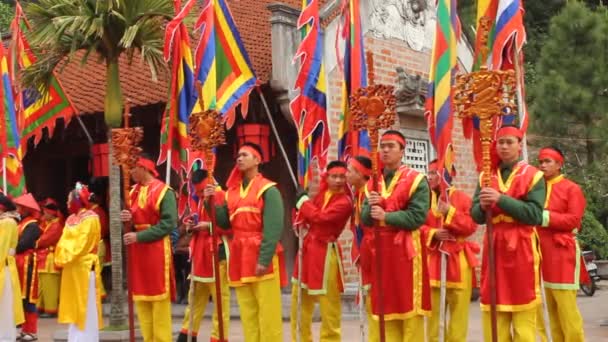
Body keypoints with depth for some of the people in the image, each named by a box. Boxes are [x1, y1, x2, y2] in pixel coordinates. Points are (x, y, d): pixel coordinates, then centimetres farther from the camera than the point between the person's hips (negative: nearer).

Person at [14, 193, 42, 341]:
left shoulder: (32, 225, -12)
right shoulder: (22, 223, 17)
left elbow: (22, 245, -21)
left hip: (27, 264, -9)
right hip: (19, 263, 9)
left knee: (28, 297, -4)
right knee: (21, 297, 11)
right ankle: (25, 328, 18)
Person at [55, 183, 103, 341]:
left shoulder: (90, 218, -11)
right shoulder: (71, 219, 14)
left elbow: (81, 244, -16)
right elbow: (63, 242, 11)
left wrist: (65, 259, -15)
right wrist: (61, 259, -5)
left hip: (84, 267, -8)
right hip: (72, 268, 8)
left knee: (86, 307, -3)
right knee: (74, 306, 11)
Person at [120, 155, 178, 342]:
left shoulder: (164, 191, -9)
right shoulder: (134, 191, 13)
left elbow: (169, 223, -17)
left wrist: (139, 236, -20)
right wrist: (128, 219, -5)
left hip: (156, 250, -7)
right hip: (137, 251, 7)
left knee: (159, 298, -3)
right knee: (140, 298, 9)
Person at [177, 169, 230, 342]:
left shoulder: (224, 197, -9)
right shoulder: (200, 200, 18)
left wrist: (209, 226, -20)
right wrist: (191, 226, 8)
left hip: (217, 253, -8)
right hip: (200, 254, 8)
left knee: (220, 297, -2)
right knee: (195, 296, 13)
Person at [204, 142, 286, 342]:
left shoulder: (268, 189, -6)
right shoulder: (232, 191, 14)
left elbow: (273, 228, -14)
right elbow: (225, 222, 10)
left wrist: (265, 259, -20)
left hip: (261, 257, -6)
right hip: (239, 256, 6)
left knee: (267, 311, -5)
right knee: (247, 311, 10)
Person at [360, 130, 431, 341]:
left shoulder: (416, 180, -4)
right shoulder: (372, 183, 14)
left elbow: (418, 216, -14)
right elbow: (365, 219, 9)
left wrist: (385, 216, -17)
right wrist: (370, 207, -12)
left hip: (405, 250, -5)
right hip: (379, 251, 5)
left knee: (409, 305, -2)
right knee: (385, 306, 9)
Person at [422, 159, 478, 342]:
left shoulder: (462, 198, -1)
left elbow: (471, 226, -8)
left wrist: (450, 212, -15)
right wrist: (433, 233, -13)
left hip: (458, 259, -1)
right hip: (433, 259, 1)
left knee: (458, 306, 3)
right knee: (434, 305, 3)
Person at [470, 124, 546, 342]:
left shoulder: (533, 176, 0)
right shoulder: (486, 176, 13)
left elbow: (535, 215, -12)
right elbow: (476, 215, 8)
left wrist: (501, 199, -19)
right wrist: (483, 206, -14)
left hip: (521, 247, -4)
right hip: (493, 246, 4)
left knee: (523, 316, 0)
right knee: (492, 312, 5)